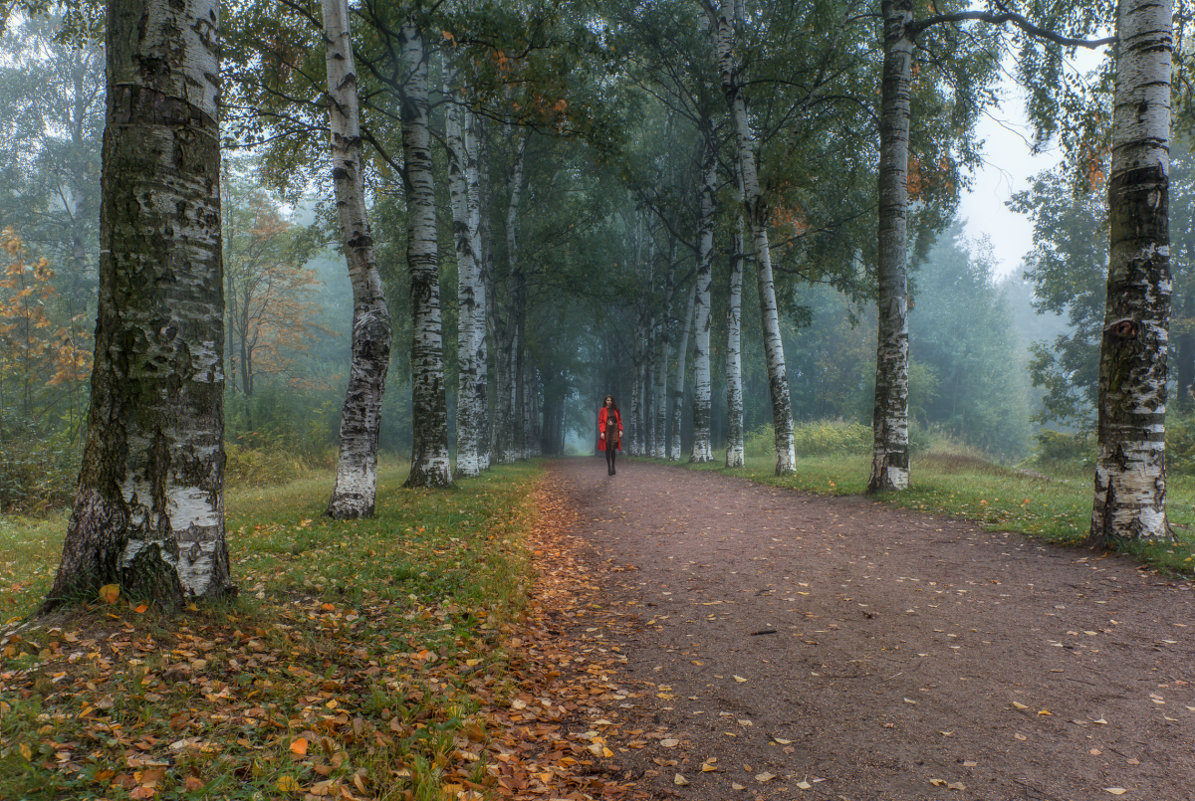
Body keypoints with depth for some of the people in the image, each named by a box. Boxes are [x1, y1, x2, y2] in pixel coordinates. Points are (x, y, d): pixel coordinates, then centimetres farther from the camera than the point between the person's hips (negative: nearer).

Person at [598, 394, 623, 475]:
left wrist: (620, 430, 1)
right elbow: (600, 421, -2)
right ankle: (609, 467, 5)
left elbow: (619, 420, 11)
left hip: (615, 431, 2)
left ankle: (613, 466, 9)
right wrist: (602, 432, -11)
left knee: (613, 449, -1)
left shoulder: (616, 410, 8)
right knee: (608, 449, 0)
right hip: (607, 431, -2)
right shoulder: (603, 410, 0)